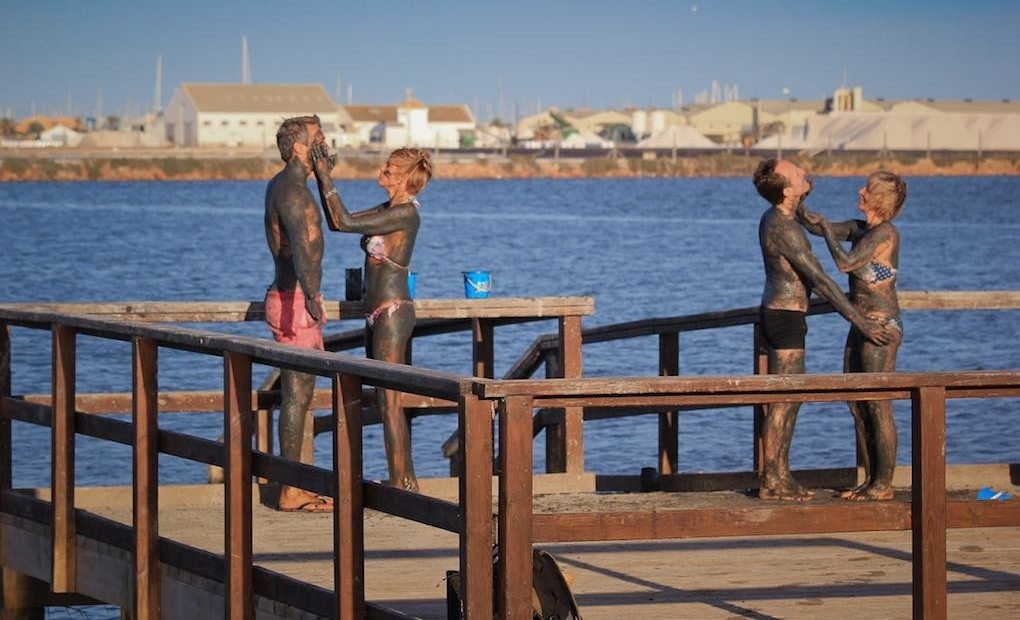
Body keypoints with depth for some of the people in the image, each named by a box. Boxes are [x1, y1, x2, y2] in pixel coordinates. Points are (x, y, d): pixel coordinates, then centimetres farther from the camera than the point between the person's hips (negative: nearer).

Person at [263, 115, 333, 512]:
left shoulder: (280, 185, 13)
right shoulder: (293, 191, -19)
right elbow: (299, 245, -37)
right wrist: (311, 295, -51)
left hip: (291, 298, 10)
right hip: (294, 301, -10)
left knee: (298, 396, 13)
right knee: (296, 397, -7)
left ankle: (293, 485, 17)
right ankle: (291, 493, -6)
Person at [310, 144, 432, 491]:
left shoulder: (406, 214, -15)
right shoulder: (388, 210, 13)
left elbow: (345, 222, -20)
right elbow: (336, 223, 17)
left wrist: (325, 177, -14)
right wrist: (323, 179, 11)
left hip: (392, 313, -10)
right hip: (379, 315, 10)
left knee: (389, 401, -8)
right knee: (386, 400, 12)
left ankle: (400, 483, -6)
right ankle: (405, 479, 16)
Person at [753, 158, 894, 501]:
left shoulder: (773, 218, 8)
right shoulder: (784, 229, -23)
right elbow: (820, 280, -23)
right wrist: (860, 322, -20)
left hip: (778, 314, 10)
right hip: (786, 318, -10)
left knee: (789, 398, 14)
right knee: (783, 400, -6)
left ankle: (780, 476, 19)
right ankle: (770, 483, -3)